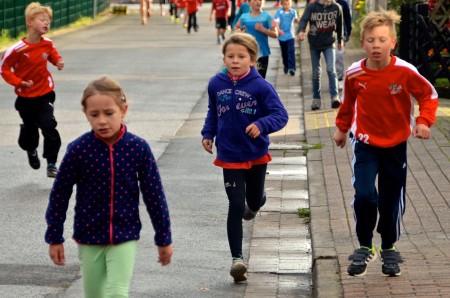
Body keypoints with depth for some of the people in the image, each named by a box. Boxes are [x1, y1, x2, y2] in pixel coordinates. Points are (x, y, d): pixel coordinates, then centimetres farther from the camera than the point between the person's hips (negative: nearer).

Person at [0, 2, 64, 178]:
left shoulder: (47, 44, -8)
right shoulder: (19, 49, -21)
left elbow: (53, 55, 15)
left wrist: (58, 61, -6)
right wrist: (19, 82, -22)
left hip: (45, 94, 1)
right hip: (26, 97, -1)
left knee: (49, 127, -13)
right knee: (29, 129, 13)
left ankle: (51, 164, -3)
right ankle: (31, 151, 47)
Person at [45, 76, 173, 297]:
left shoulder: (138, 148, -10)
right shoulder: (78, 149, -11)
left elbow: (154, 195, -2)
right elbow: (60, 194, -2)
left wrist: (164, 239, 2)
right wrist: (54, 238, 2)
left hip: (125, 237, -1)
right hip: (88, 237, 1)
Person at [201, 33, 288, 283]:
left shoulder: (260, 86, -15)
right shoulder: (216, 84, -4)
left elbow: (280, 115, -17)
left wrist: (261, 125, -34)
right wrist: (208, 134, 3)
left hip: (256, 155, 0)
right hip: (229, 157, 0)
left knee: (254, 201, 19)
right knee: (236, 207, -7)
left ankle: (253, 203, 59)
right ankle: (237, 258, -2)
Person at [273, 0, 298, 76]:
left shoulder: (293, 11, -1)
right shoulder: (279, 12, -6)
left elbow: (296, 21, 4)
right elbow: (276, 21, -11)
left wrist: (296, 19, -21)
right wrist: (278, 29, -28)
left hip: (290, 35, -1)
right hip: (282, 36, 1)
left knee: (291, 51, -13)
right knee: (284, 52, 13)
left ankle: (292, 68, -17)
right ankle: (286, 66, 32)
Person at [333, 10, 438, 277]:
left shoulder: (405, 72, -17)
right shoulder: (355, 74, -12)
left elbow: (429, 95, -4)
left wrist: (424, 121, -17)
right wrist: (342, 128, 18)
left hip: (395, 144, 0)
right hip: (365, 143, 0)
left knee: (392, 200, 9)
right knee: (364, 195, -16)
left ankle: (389, 250, 30)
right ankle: (365, 248, 3)